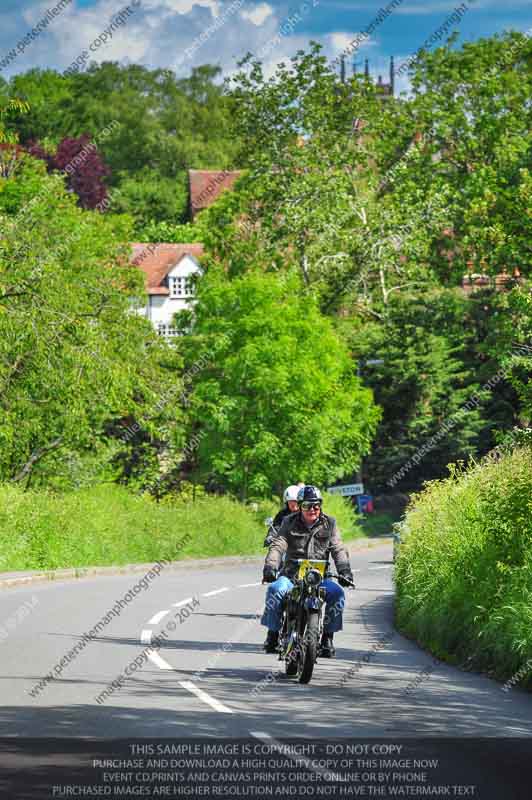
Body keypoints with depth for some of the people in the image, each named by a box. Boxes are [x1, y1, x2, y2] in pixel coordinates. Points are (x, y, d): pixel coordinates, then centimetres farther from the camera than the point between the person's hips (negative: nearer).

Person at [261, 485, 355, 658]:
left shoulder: (329, 524, 9)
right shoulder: (289, 523, 6)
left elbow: (338, 550, 1)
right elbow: (277, 546, -6)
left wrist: (344, 570, -17)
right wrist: (270, 567, -24)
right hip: (292, 575, -1)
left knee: (337, 593, -28)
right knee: (275, 589, -31)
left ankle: (327, 637, -13)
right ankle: (273, 634, -15)